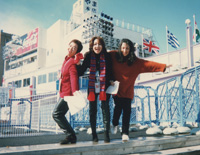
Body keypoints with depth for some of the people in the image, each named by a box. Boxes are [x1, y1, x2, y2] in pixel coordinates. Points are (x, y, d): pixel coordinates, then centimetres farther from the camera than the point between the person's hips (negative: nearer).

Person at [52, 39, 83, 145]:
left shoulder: (73, 62, -17)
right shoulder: (67, 59, 11)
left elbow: (74, 77, -29)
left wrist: (75, 91, -41)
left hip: (68, 93, -10)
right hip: (64, 92, 10)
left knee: (56, 113, -10)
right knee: (58, 114, 12)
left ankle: (71, 135, -2)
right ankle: (71, 136, 17)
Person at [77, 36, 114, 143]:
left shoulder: (107, 56, 1)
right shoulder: (88, 56, 2)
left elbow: (110, 70, 8)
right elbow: (81, 72, 0)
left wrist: (111, 80, -5)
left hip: (104, 86, -1)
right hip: (92, 86, 1)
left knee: (105, 108, -5)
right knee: (92, 109, 6)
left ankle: (106, 133, 1)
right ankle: (94, 134, 16)